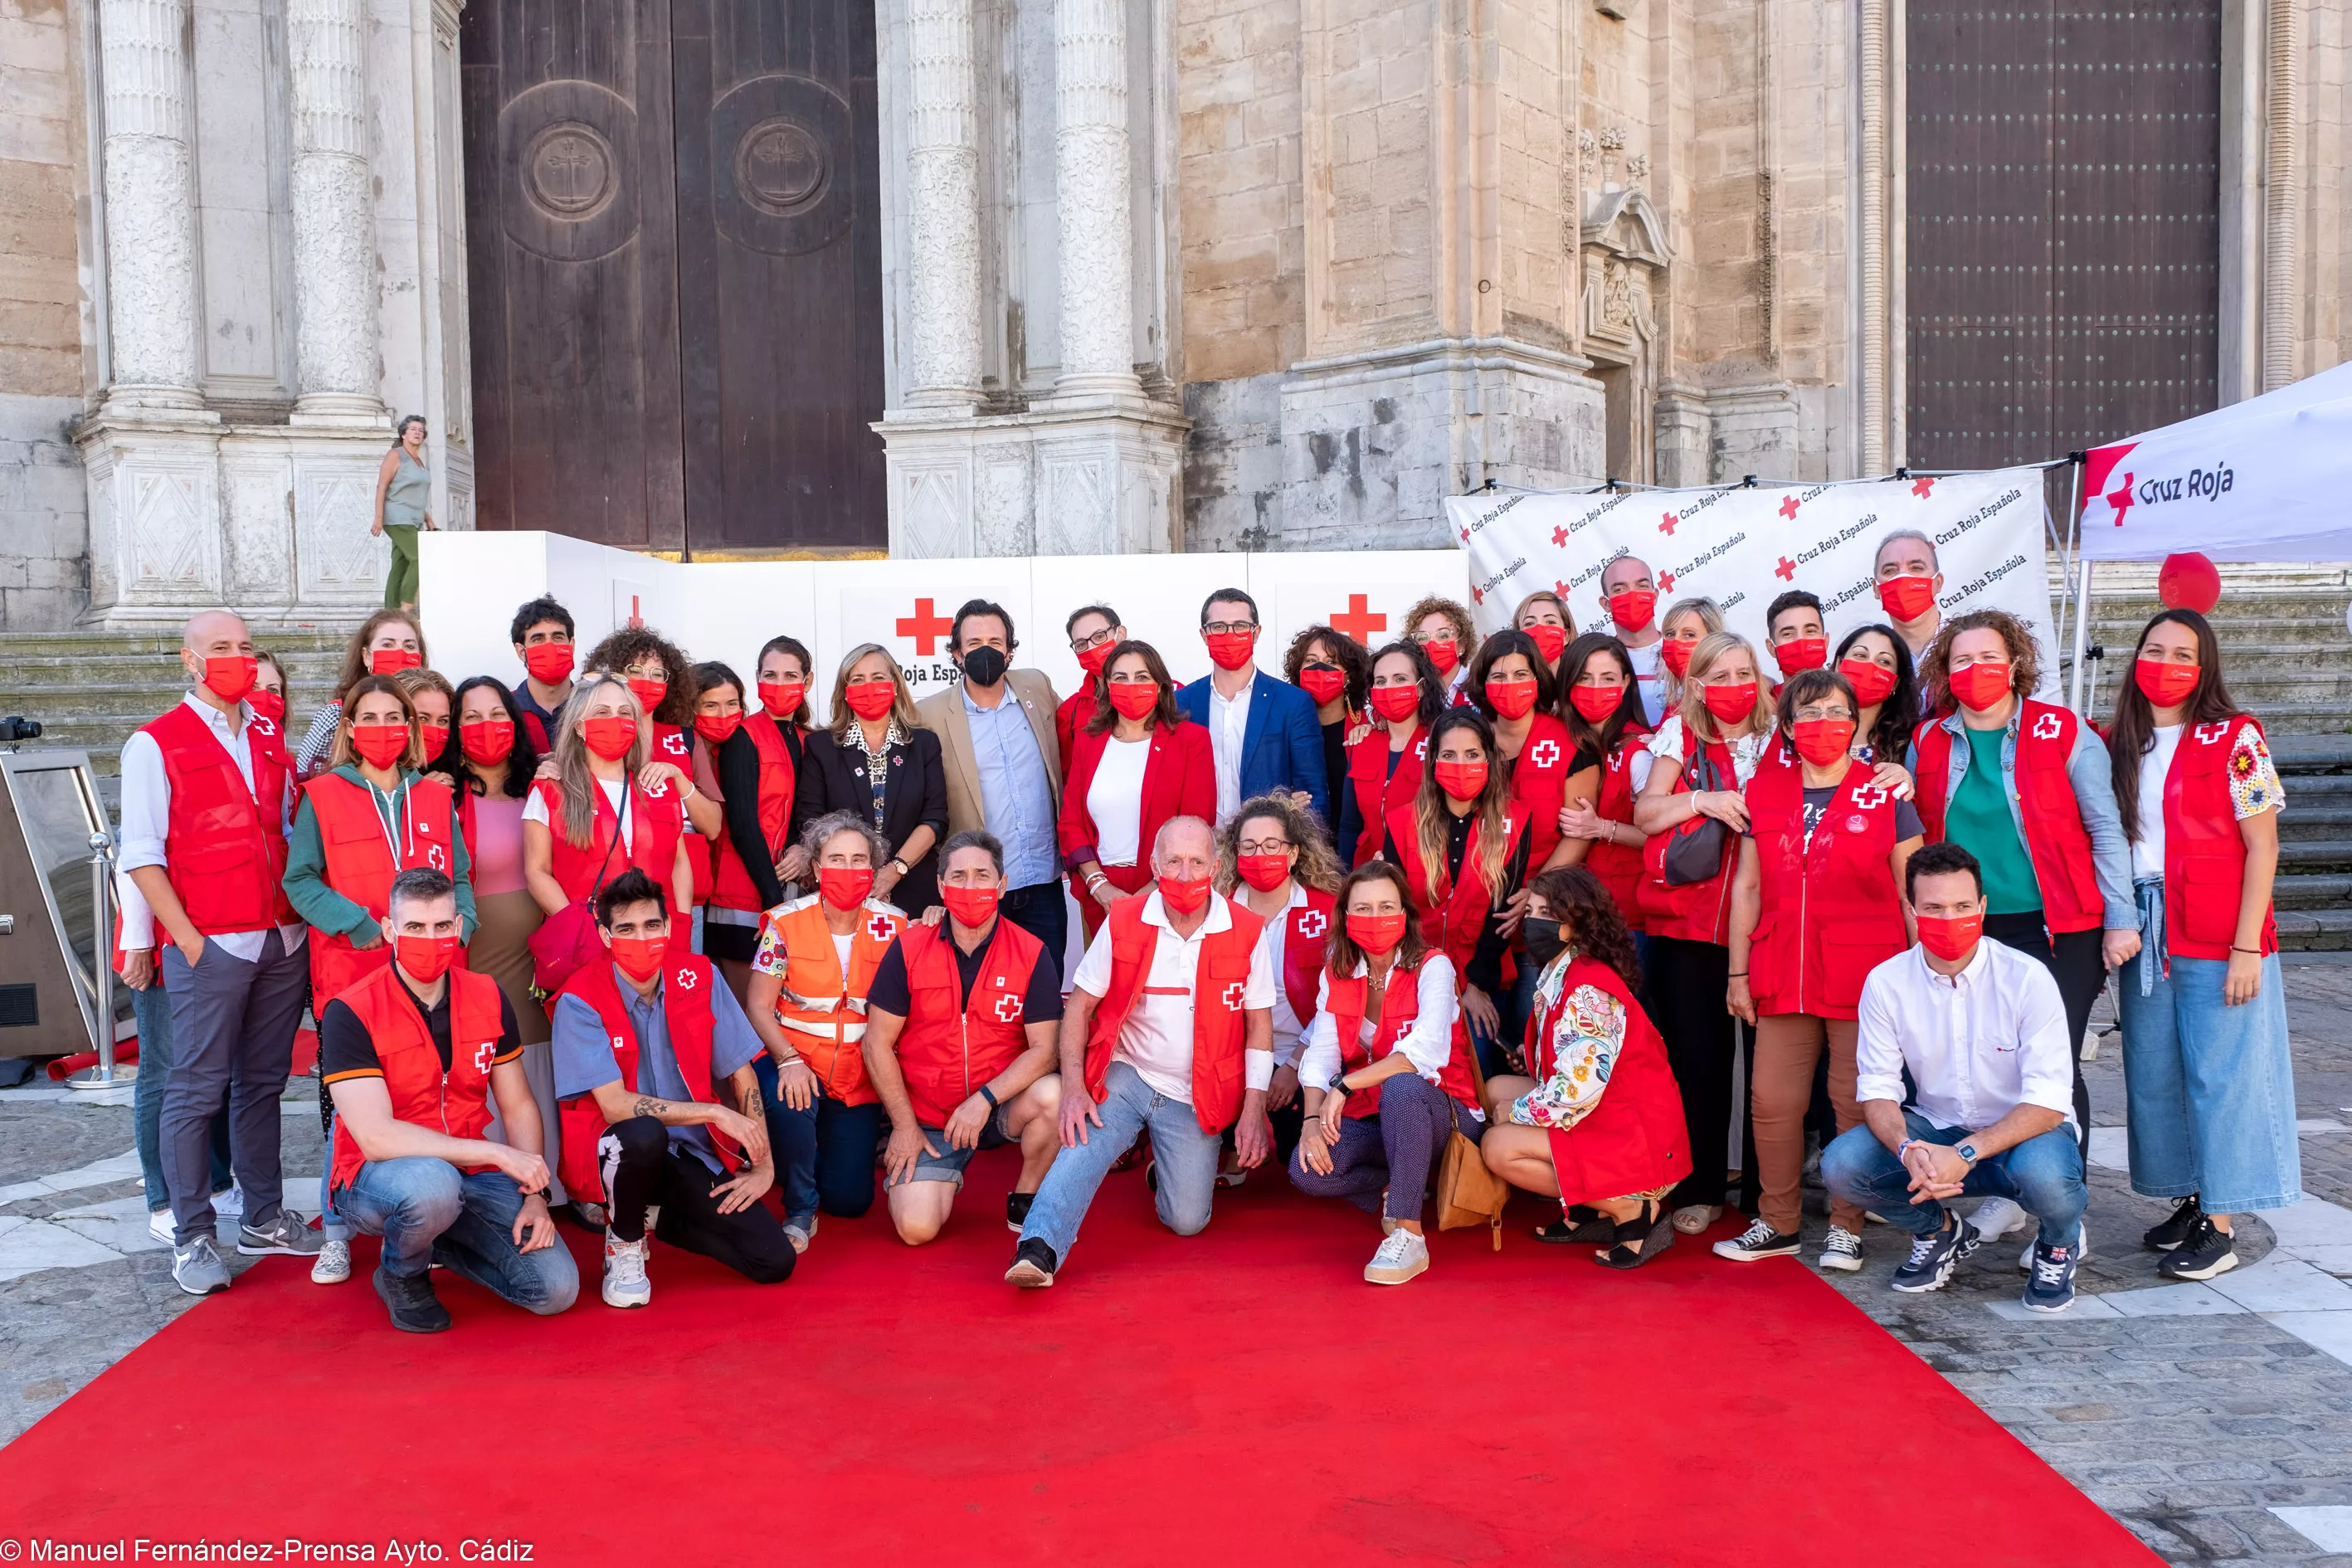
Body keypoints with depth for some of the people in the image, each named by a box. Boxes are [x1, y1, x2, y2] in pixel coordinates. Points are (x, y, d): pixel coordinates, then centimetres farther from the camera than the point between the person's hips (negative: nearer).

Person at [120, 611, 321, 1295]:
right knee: (197, 1091, -2)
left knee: (262, 1084, 11)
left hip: (283, 942, 5)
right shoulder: (155, 744, 0)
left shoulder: (269, 742, 16)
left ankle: (264, 1219, 20)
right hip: (210, 947, -5)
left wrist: (301, 916, 9)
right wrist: (187, 937, -12)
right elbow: (141, 854, -5)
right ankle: (192, 1238, 6)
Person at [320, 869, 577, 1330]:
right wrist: (499, 1154, -23)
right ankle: (401, 1274, -4)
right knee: (433, 1184, -41)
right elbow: (376, 1139, -23)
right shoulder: (350, 1014, -15)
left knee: (555, 1288, -12)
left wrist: (535, 1195, -6)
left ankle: (439, 1243, 17)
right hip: (375, 1179, -5)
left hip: (470, 1173, 5)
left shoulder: (488, 999, 1)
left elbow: (518, 1107, 8)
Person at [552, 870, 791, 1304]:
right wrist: (714, 1113, -21)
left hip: (692, 1152, 4)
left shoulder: (698, 976, -3)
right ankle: (623, 1241, -7)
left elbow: (742, 1076, 2)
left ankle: (658, 1217, 17)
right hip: (620, 1149, -4)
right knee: (644, 1134, -41)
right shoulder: (580, 1000, -14)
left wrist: (763, 1165, -2)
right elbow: (615, 1105, -21)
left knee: (775, 1262, -11)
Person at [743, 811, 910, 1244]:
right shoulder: (786, 923, -6)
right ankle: (800, 1210, -11)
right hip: (795, 1058, -2)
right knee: (789, 1101, -38)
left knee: (850, 1199, -1)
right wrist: (789, 1060, -24)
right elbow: (758, 1006, -10)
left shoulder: (893, 926, -1)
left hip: (860, 1074, 2)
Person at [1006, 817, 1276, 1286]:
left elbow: (1259, 1024, 2)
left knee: (1186, 1219, -7)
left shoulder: (1245, 931, -5)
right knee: (1086, 1141, -30)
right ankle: (1039, 1248, -35)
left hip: (1197, 1098, 0)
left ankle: (1167, 1167, 23)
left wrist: (1253, 1109, -4)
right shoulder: (1123, 922, -5)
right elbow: (1079, 1005, -1)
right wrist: (1073, 1087, -13)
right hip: (1127, 1076, 0)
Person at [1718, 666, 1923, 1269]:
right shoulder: (1763, 794, 9)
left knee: (1856, 1101, 1)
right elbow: (1747, 887, 10)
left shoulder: (1884, 796, 2)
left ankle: (1846, 1227, 15)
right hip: (1783, 975, 3)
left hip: (1864, 974, -2)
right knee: (1772, 1100, 3)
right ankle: (1777, 1224, 18)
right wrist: (1738, 972, 7)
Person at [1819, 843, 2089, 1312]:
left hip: (2023, 1133, -3)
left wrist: (1966, 1153, -33)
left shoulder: (2027, 979, -17)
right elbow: (1878, 1088, -7)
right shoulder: (1886, 983, -8)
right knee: (1840, 1164, -23)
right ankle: (1940, 1232, 9)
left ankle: (2058, 1244, 3)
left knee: (2044, 1175, -38)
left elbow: (2048, 1101, -20)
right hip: (1934, 1132, 3)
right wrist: (1908, 1149, -29)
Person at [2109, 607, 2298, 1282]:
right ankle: (2191, 1200, 23)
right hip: (2144, 937, 5)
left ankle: (2220, 1224, 6)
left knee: (2220, 1075, -2)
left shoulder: (2234, 739, -5)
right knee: (2154, 1077, 9)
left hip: (2218, 941, -5)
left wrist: (2245, 948, -13)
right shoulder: (2116, 745, 9)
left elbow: (2262, 848, -7)